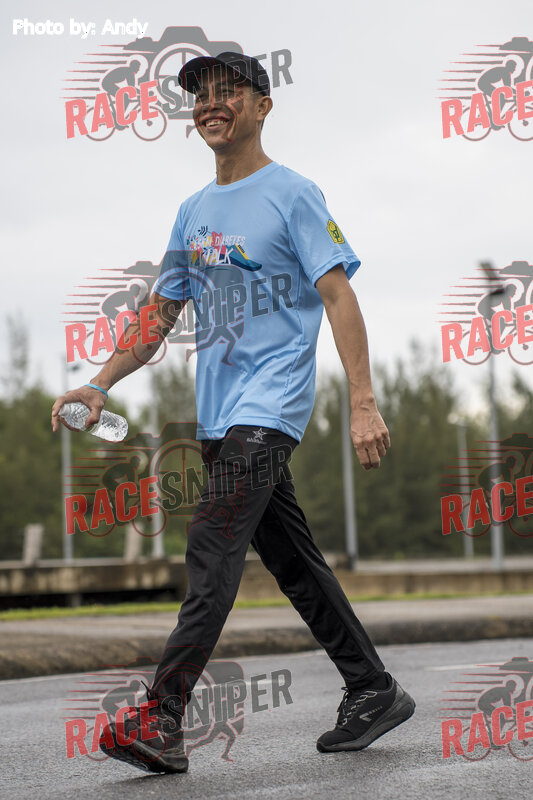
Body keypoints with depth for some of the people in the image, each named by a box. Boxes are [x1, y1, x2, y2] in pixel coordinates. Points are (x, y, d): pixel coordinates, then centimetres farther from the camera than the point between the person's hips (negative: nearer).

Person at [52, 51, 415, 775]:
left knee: (213, 551, -18)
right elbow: (161, 313, 21)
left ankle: (162, 720, -20)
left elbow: (338, 296, -10)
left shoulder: (293, 193, -3)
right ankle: (374, 692, 20)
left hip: (272, 402, -7)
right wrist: (101, 385, 10)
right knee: (292, 559, 10)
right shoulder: (194, 211, 18)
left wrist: (363, 402, -19)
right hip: (218, 412, 8)